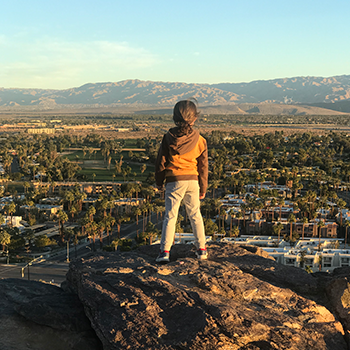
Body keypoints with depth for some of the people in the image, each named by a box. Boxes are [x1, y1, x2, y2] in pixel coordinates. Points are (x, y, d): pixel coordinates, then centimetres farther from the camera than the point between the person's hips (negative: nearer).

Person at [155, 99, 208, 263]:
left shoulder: (169, 138, -3)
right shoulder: (199, 140, -1)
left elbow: (161, 161, 2)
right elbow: (203, 166, 5)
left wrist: (159, 181, 15)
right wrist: (203, 188, 14)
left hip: (174, 181, -1)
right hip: (193, 181, 2)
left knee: (170, 215, 0)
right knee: (195, 215, 13)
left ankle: (165, 251, -6)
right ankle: (202, 249, 18)